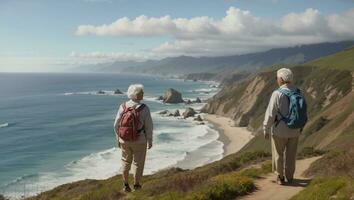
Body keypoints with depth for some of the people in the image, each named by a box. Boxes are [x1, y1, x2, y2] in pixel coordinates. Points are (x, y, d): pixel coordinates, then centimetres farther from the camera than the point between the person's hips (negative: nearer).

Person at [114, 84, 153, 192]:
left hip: (124, 140, 3)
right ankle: (136, 185, 29)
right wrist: (150, 141, 2)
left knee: (126, 162, 23)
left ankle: (126, 185, 26)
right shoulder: (144, 109, -18)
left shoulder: (123, 107, -9)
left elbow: (116, 125, -4)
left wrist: (118, 139, 10)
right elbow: (148, 127, -13)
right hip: (139, 141, -3)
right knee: (138, 163, 17)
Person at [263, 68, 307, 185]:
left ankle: (280, 177, 25)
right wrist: (300, 128, 17)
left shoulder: (277, 94, -21)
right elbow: (303, 113, 4)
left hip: (280, 130, -5)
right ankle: (290, 177, 32)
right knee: (291, 154, 20)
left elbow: (270, 114, -19)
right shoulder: (298, 93, -3)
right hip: (295, 130, 5)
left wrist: (266, 129, -7)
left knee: (278, 154, 15)